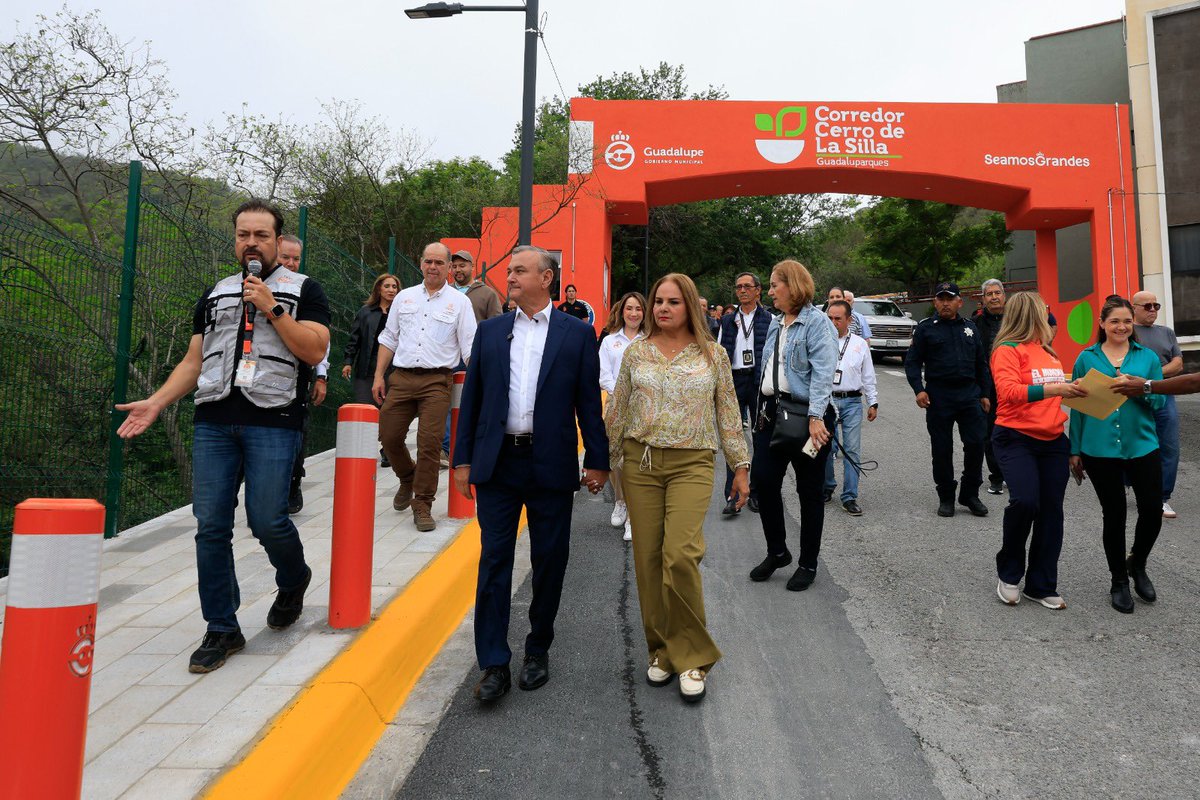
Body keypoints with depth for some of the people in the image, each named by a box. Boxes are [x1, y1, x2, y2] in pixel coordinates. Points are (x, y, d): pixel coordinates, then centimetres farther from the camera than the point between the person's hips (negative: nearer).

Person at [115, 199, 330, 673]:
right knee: (211, 526, 2)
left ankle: (293, 581, 26)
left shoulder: (303, 289, 6)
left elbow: (315, 351, -7)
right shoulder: (215, 295, 19)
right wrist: (156, 402, 6)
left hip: (273, 421, -4)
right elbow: (193, 361, 18)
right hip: (213, 421, 5)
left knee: (266, 520, -7)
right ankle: (221, 630, 14)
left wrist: (272, 309, -12)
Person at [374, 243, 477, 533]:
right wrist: (379, 376, 9)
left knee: (430, 442, -8)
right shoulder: (404, 297, 14)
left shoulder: (459, 302, 5)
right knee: (389, 437, 3)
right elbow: (389, 339, 16)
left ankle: (422, 505, 6)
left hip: (437, 381, -3)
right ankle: (408, 480, 33)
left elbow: (470, 348, 2)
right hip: (401, 378, 3)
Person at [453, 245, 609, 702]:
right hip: (497, 463, 2)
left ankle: (538, 650, 29)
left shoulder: (577, 333, 2)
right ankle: (494, 664, 11)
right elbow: (472, 397, 9)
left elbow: (589, 402, 1)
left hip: (551, 465, -1)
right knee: (494, 561, 2)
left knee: (549, 563, 9)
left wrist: (597, 460, -1)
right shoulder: (490, 330, 8)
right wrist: (463, 459, 5)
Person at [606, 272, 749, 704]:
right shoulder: (636, 352, 7)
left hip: (692, 463, -2)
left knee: (680, 555, -16)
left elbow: (728, 413, 8)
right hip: (641, 462, 3)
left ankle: (692, 655, 5)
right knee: (648, 559, 4)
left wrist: (740, 466, 7)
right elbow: (618, 411, 11)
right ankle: (661, 649, 23)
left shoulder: (713, 354, 4)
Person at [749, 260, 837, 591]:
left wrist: (816, 417, -27)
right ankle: (777, 551, 21)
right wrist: (765, 408, 17)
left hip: (807, 415, -7)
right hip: (774, 411, 7)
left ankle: (808, 564, 20)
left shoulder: (817, 322, -10)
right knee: (763, 480, 2)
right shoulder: (776, 324, 14)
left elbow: (823, 373, -19)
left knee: (809, 490, 5)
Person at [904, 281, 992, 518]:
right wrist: (918, 389, -13)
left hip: (969, 394, 3)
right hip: (939, 396, -3)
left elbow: (981, 365, 18)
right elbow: (912, 361, -1)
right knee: (942, 448, 4)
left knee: (976, 444, -1)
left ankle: (970, 494, 15)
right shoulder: (926, 328, 3)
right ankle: (946, 497, 17)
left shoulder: (970, 328, 14)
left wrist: (985, 394, 13)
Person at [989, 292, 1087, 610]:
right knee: (1025, 500, -23)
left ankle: (1042, 586, 19)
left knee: (1051, 511, 7)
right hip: (1016, 439, -7)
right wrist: (1052, 389, -27)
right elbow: (1007, 391, -20)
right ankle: (1008, 572, 2)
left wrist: (1073, 389, 9)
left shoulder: (1048, 351, 17)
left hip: (1052, 441, 8)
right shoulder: (1008, 349, -6)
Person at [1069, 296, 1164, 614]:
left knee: (1153, 511, 0)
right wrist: (1074, 450, 4)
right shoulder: (1087, 358, 4)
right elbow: (1077, 405, 5)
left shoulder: (1148, 357, 7)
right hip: (1100, 449, -1)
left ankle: (1137, 563, 30)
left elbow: (1160, 401, 4)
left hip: (1142, 445, 1)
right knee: (1114, 515, 6)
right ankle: (1119, 580, 24)